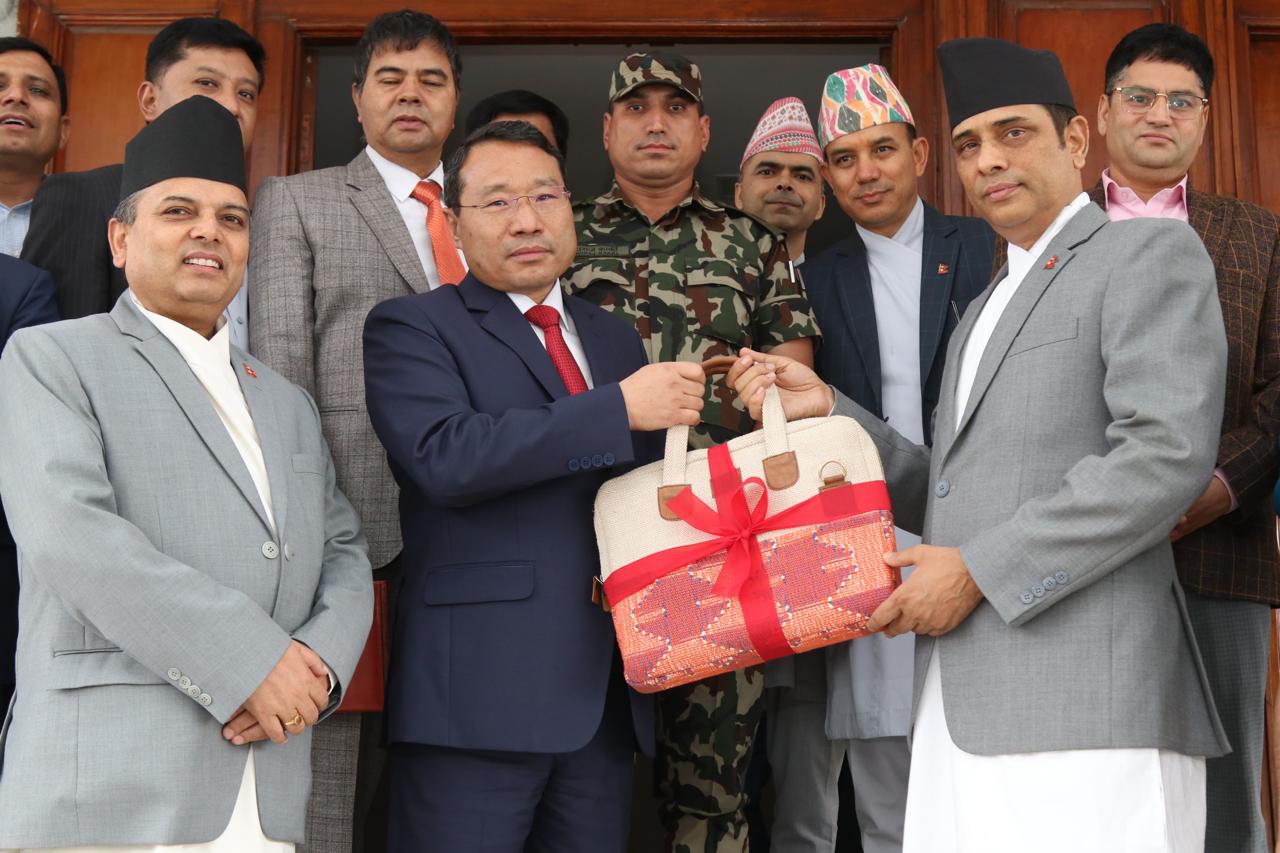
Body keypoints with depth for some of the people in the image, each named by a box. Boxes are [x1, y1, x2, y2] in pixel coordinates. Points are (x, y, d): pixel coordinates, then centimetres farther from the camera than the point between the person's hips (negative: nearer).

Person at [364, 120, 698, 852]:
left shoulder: (615, 338, 18)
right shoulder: (411, 327, -1)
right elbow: (445, 457, -19)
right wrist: (620, 408, -18)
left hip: (605, 692, 6)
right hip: (478, 689, -5)